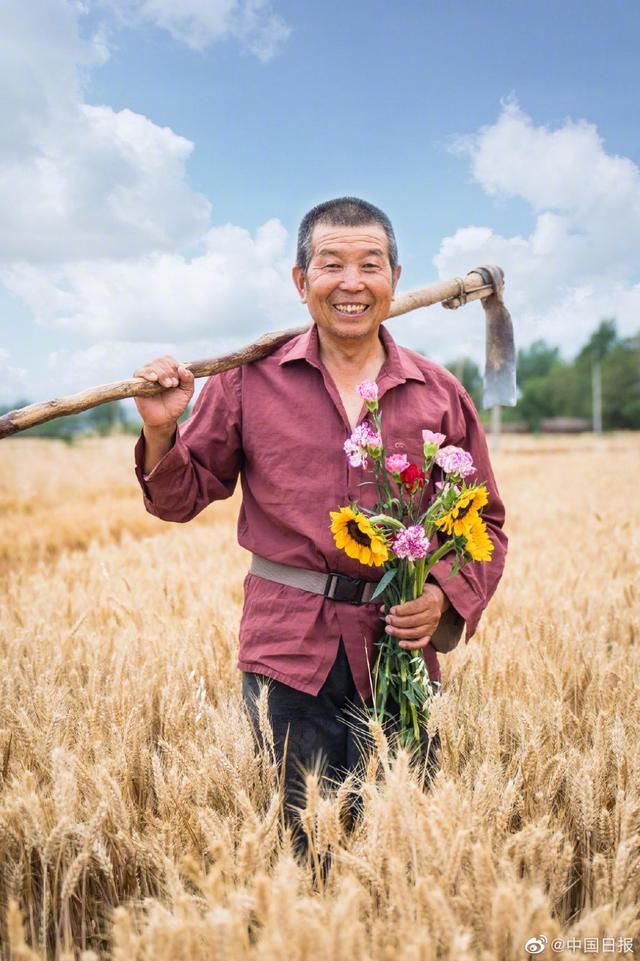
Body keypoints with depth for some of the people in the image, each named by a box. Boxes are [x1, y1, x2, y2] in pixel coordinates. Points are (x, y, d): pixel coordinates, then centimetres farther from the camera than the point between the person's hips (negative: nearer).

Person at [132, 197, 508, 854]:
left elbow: (485, 523, 11)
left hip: (398, 654, 1)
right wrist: (161, 431, -11)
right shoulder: (249, 382, 3)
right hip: (286, 652, -1)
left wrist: (446, 597, -7)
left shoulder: (441, 397, 5)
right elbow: (182, 499, 8)